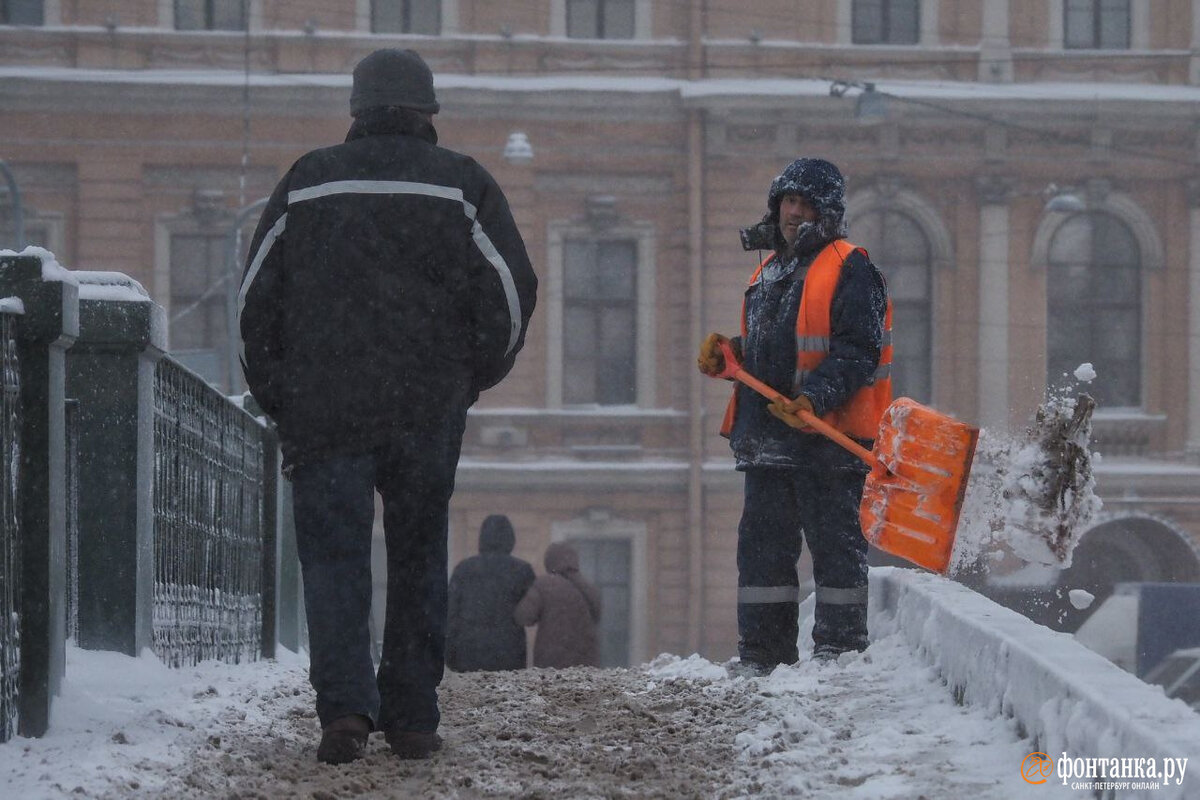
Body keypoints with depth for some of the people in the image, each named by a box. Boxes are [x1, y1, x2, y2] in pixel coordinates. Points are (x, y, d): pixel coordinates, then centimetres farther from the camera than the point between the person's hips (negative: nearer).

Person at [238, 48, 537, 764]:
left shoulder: (308, 182, 6)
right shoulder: (463, 184, 3)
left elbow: (257, 296, 7)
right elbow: (512, 290, 0)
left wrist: (278, 398, 15)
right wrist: (473, 377, 15)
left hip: (324, 406, 0)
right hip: (429, 409, 0)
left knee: (333, 555, 1)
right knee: (418, 558, 9)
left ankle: (345, 704, -16)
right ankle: (413, 718, 9)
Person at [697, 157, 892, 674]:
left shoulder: (849, 271, -4)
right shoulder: (768, 272, 21)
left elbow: (859, 350, -14)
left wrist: (816, 397, -26)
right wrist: (727, 354, 11)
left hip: (830, 436, -8)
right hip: (768, 438, 8)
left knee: (836, 545, -3)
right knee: (762, 545, 9)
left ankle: (840, 648, 1)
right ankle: (762, 653, 14)